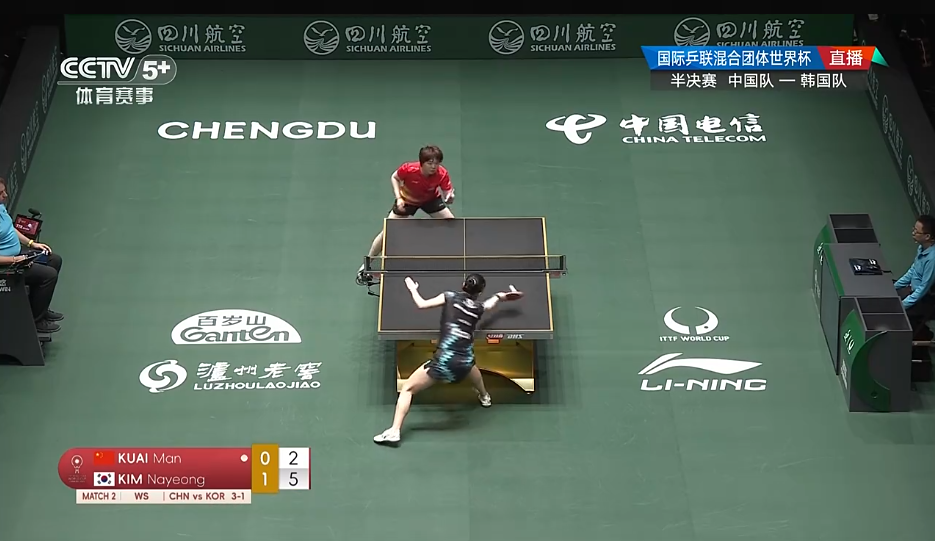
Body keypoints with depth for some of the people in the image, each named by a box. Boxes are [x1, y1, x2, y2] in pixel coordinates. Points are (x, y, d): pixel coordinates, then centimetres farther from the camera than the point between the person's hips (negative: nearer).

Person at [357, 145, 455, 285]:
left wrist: (449, 197, -54)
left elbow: (447, 193, -30)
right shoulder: (408, 169, -35)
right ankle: (365, 266, 9)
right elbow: (394, 177, -15)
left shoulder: (442, 174, -34)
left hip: (431, 199, 2)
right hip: (407, 199, -2)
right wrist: (398, 198, -25)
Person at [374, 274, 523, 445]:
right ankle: (484, 397, 72)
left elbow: (421, 304, -2)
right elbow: (488, 304, 35)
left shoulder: (450, 297, 0)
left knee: (407, 388, 10)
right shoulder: (478, 308, 11)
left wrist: (412, 288, 17)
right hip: (464, 363, 4)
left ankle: (394, 431, -3)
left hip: (443, 361, -4)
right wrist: (499, 296, 56)